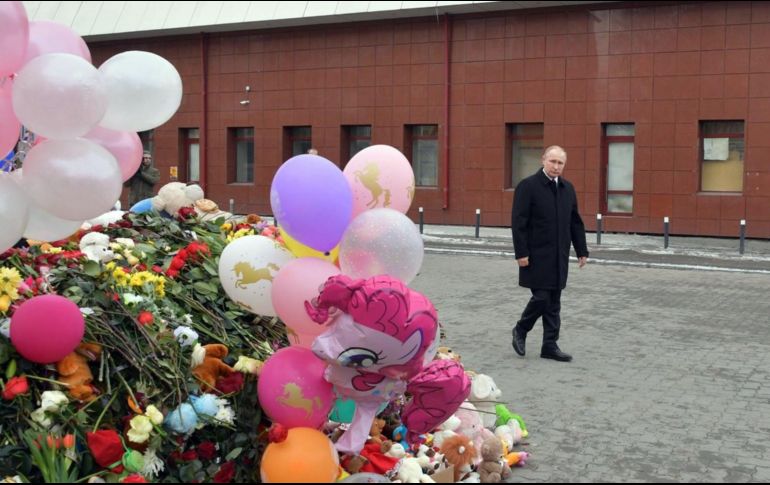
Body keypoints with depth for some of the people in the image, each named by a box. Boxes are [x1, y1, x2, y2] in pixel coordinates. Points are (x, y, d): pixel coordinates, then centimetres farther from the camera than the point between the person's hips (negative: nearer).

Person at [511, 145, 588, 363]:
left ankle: (550, 345, 15)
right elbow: (518, 222, -11)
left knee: (554, 303, 8)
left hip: (559, 256, 6)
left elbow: (575, 222, 16)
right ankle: (520, 330, 18)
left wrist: (582, 251, 13)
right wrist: (521, 253, -16)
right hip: (537, 255, -6)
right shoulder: (528, 186, -8)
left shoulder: (568, 188, 11)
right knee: (541, 297, -7)